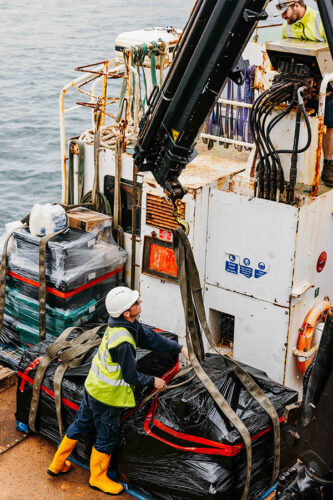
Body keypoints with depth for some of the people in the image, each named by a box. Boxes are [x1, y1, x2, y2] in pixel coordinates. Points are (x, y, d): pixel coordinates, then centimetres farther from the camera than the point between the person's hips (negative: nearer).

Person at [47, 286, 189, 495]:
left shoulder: (128, 324, -8)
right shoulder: (123, 342, -34)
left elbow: (150, 337, 4)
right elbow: (131, 377, -23)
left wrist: (181, 348, 3)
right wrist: (154, 381, -7)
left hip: (93, 386, 9)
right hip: (108, 396, -9)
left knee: (81, 423, 25)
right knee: (107, 438, 14)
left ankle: (58, 464, 42)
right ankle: (98, 478, 36)